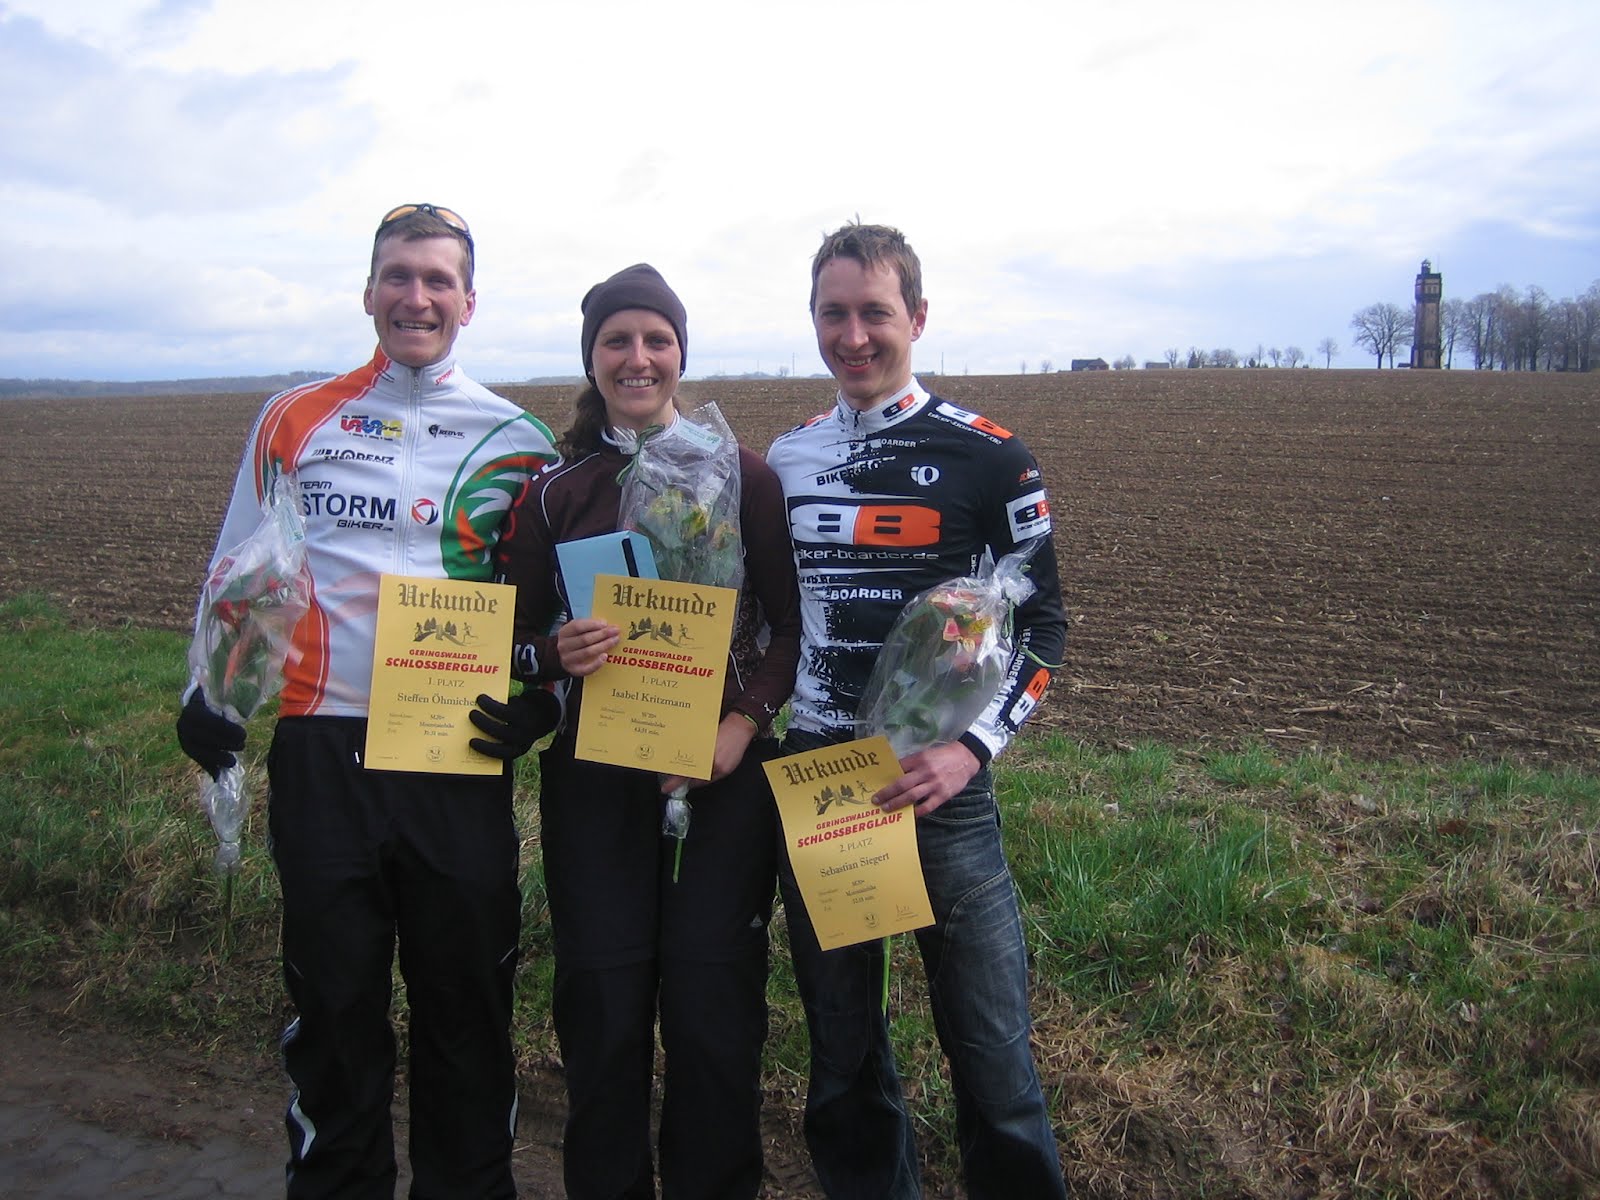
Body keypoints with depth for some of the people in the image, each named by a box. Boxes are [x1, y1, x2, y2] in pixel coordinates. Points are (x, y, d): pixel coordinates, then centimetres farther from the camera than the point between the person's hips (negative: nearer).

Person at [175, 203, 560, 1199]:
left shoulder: (515, 441, 5)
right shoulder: (293, 422, 8)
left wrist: (543, 703, -5)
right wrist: (209, 692, 4)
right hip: (320, 751, 1)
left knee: (465, 1004, 9)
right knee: (333, 999, 10)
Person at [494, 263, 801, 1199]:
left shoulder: (741, 473, 1)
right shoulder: (555, 491, 6)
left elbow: (793, 622, 1)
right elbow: (516, 639, 8)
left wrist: (748, 719, -13)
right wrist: (558, 653, -14)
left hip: (724, 770, -1)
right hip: (593, 778, 2)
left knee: (713, 1006, 1)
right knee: (604, 1011, 4)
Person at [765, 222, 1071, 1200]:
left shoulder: (990, 458, -5)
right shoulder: (784, 462, 8)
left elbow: (1042, 624, -4)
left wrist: (970, 749, -16)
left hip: (941, 783, -4)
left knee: (991, 1047, 3)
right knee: (842, 1048, 16)